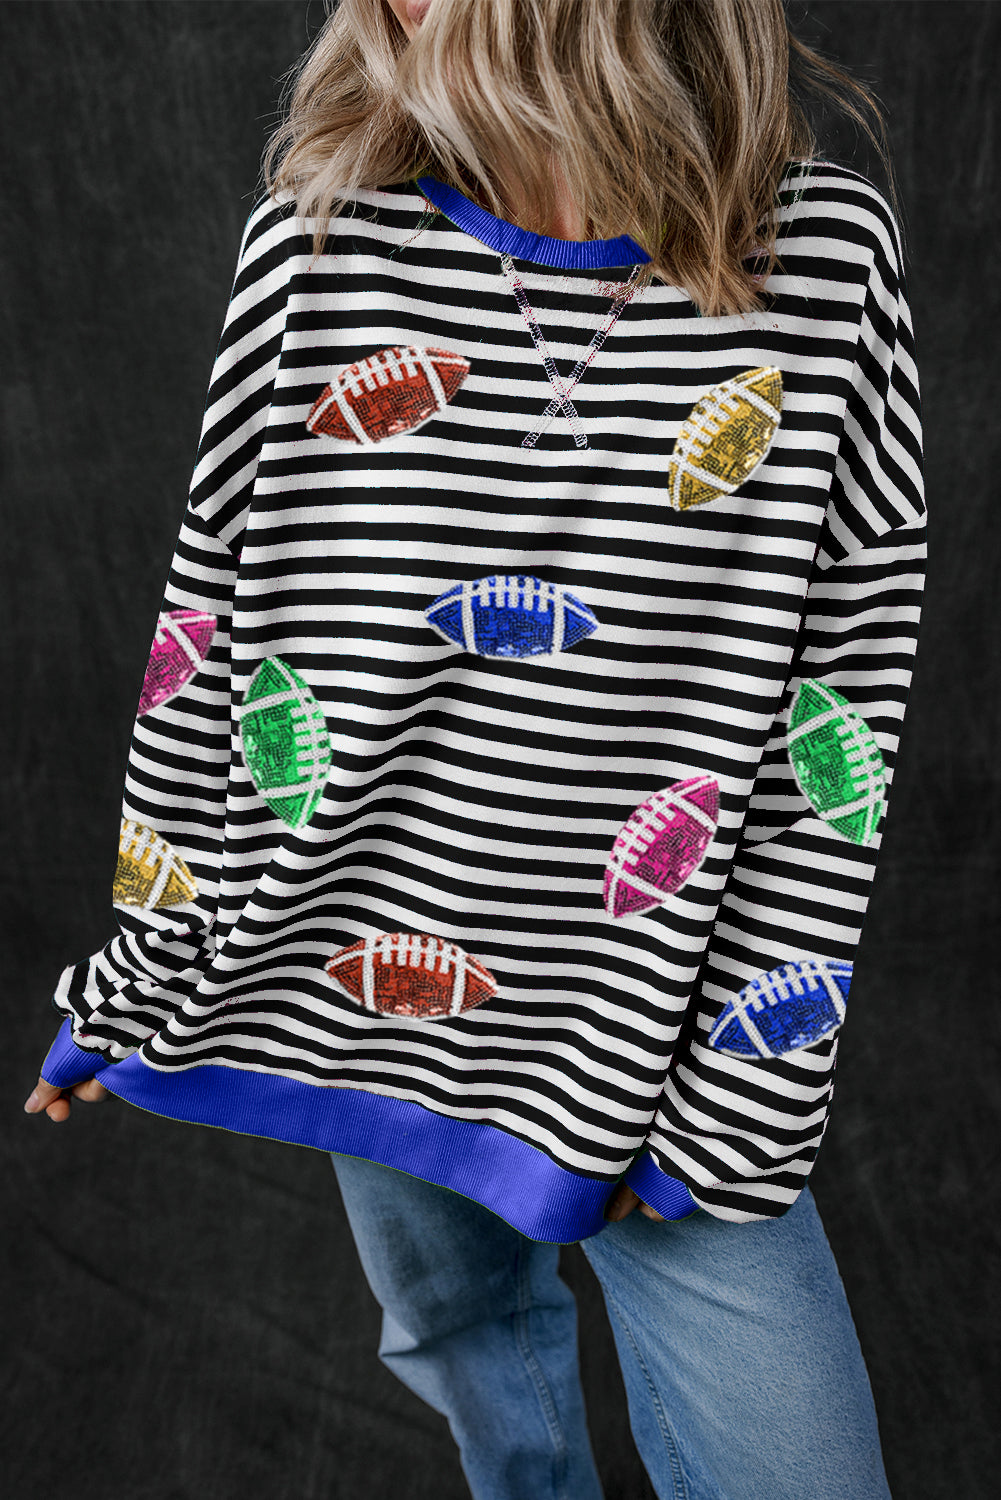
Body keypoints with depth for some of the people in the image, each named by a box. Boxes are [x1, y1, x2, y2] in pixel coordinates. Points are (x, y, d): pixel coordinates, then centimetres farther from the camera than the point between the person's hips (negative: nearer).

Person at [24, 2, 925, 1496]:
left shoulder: (826, 253, -9)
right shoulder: (319, 242, -5)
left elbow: (843, 728, -8)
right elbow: (209, 623, 1)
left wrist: (738, 1095, -8)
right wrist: (131, 981, 6)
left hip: (659, 1036, -1)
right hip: (360, 989, 3)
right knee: (462, 1337, 24)